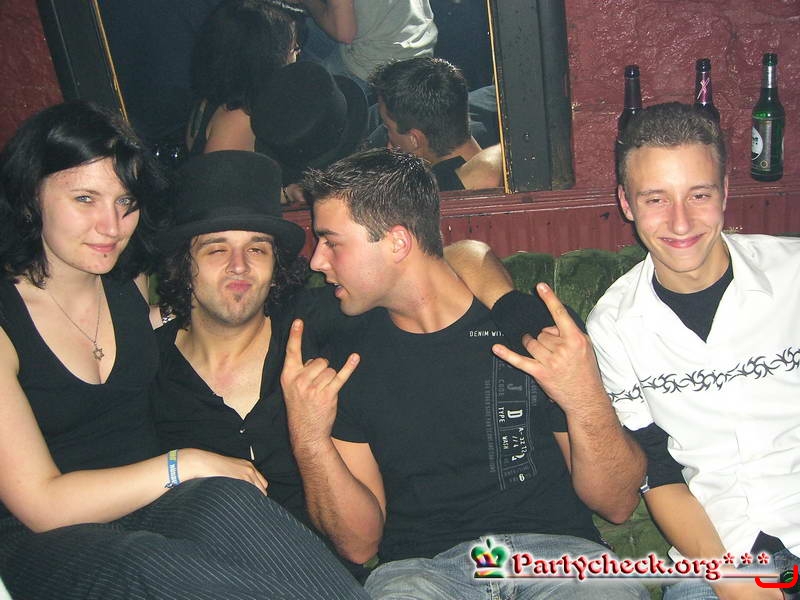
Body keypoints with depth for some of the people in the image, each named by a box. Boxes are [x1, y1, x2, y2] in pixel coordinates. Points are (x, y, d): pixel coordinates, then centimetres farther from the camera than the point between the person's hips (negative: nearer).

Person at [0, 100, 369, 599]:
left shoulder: (134, 284, 5)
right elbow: (41, 505, -14)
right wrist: (185, 465, -16)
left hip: (154, 509, 5)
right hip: (46, 545, -4)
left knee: (227, 503, -32)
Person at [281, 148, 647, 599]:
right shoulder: (344, 362, 5)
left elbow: (617, 504, 0)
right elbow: (360, 545, 4)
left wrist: (586, 405, -19)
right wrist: (310, 439, -12)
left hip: (557, 550, 0)